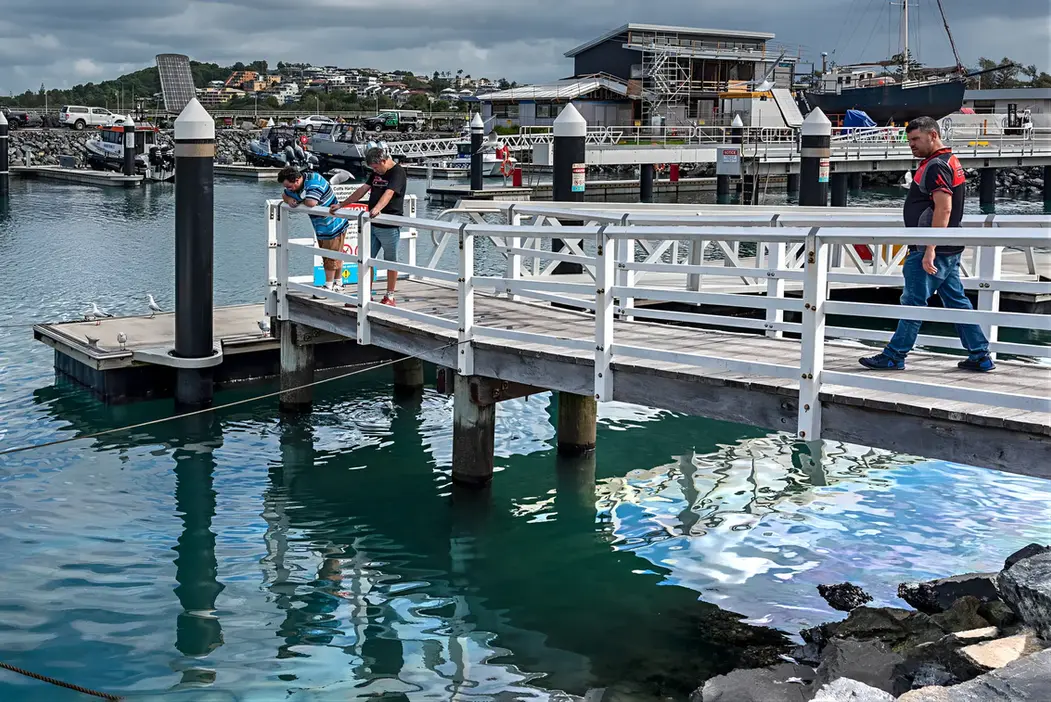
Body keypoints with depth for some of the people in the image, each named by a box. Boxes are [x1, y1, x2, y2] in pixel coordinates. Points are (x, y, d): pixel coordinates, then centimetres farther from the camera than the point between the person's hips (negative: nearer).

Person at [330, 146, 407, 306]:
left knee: (391, 262, 3)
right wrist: (341, 205, 14)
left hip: (389, 226, -8)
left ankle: (390, 297, 11)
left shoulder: (398, 173, -12)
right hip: (372, 225, 8)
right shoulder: (377, 173, 14)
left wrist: (377, 208, -45)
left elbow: (389, 193, -29)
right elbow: (362, 190, 18)